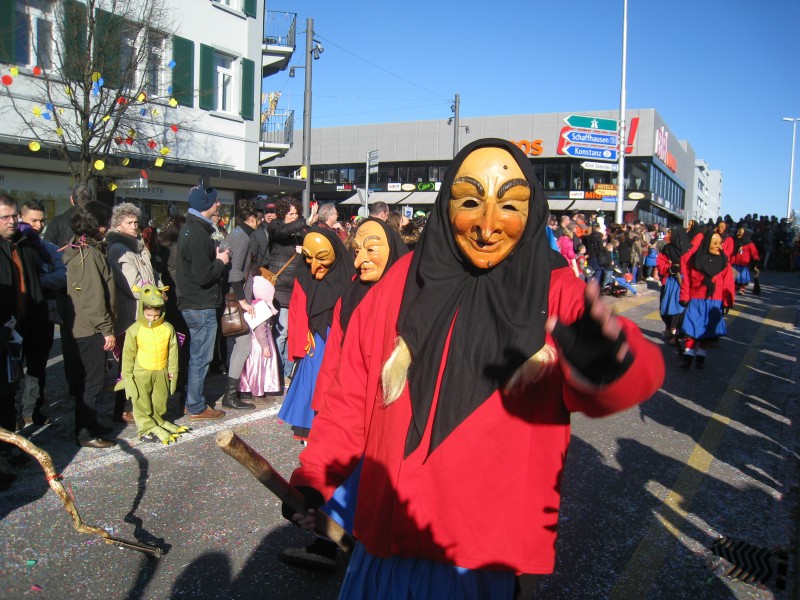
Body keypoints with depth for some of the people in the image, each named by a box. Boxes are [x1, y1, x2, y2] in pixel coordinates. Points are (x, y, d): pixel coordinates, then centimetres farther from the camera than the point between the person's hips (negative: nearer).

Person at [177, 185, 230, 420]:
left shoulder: (191, 229, 12)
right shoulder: (198, 235, -21)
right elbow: (204, 276, -25)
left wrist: (216, 257, 7)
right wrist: (221, 261, -10)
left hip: (192, 303, 10)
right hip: (202, 306, -10)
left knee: (196, 356, 19)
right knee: (200, 358, 0)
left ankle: (192, 400, 30)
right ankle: (196, 407, 11)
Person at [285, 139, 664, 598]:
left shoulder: (556, 293, -9)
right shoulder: (403, 284, -5)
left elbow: (639, 366, -25)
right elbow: (352, 395, 1)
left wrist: (605, 363, -47)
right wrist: (314, 479, -2)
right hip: (390, 533, 2)